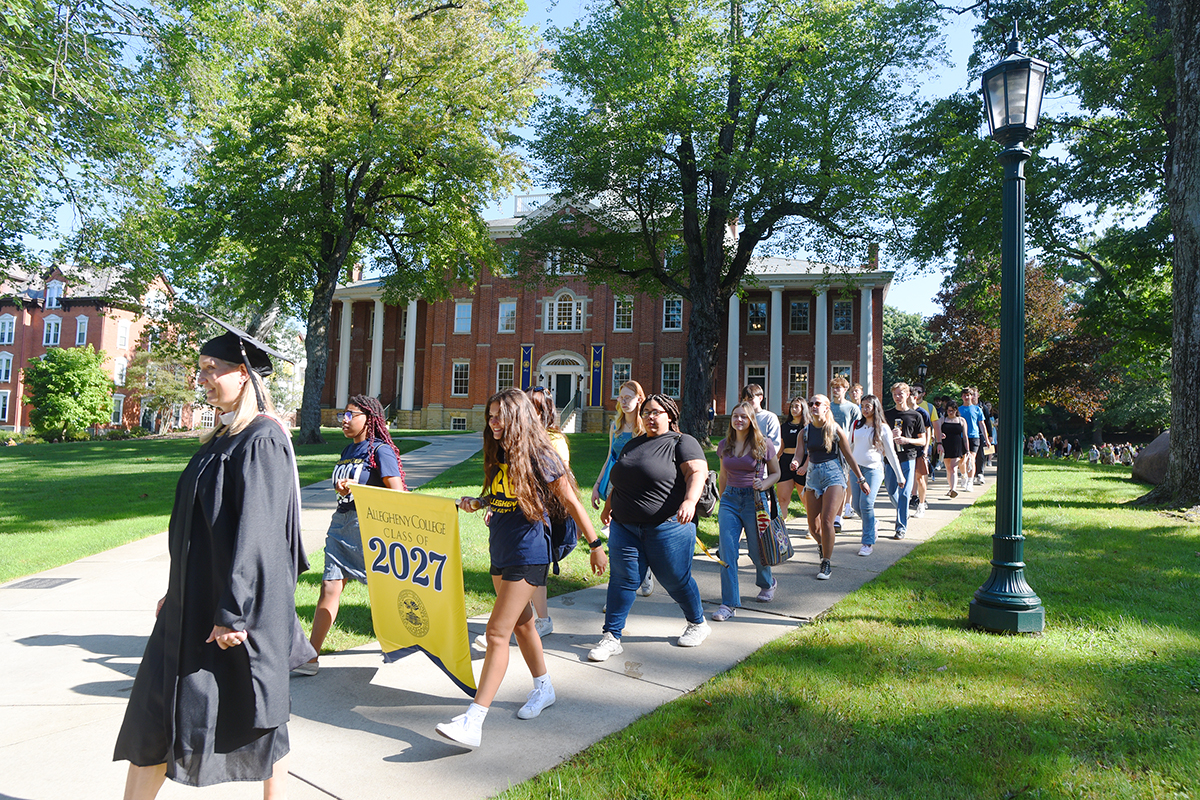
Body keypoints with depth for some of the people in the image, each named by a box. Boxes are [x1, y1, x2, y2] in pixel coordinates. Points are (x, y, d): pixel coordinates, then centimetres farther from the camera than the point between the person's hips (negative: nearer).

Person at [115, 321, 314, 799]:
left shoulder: (261, 441, -18)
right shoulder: (226, 436, 11)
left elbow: (256, 532, -23)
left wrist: (233, 612, -23)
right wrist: (178, 592, 20)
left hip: (237, 600, -9)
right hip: (197, 597, 9)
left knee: (252, 710, 6)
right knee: (158, 707, 13)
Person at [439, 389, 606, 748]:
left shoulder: (538, 455, -14)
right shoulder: (498, 453, 8)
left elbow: (571, 502, -9)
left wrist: (595, 545, -6)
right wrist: (476, 502, 1)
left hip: (528, 553, -8)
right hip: (501, 550, 8)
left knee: (497, 632, -11)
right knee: (522, 623, 20)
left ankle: (473, 722, -10)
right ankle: (543, 688, 39)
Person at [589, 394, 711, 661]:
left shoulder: (682, 442, -2)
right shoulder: (633, 444, 18)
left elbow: (698, 472, -16)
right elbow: (619, 479, 27)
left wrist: (689, 501, -31)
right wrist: (608, 505, 23)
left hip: (668, 528, -5)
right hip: (625, 527, 5)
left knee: (675, 579, 7)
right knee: (622, 579, 1)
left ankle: (698, 624, 32)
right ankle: (611, 637, 8)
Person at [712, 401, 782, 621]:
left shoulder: (763, 445, -4)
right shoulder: (724, 445, 6)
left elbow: (776, 473, 7)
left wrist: (763, 485, -12)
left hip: (754, 500, -3)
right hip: (729, 499, 3)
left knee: (756, 550, 8)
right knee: (727, 552, -7)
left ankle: (767, 583, 41)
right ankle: (729, 603, -2)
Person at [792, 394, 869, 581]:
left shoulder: (835, 430, -3)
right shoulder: (805, 432, 4)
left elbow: (849, 456, 4)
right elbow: (799, 455, -4)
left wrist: (861, 479, 10)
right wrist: (795, 463, -28)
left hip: (833, 475, -4)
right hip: (813, 476, 4)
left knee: (826, 521, -15)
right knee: (813, 525, 5)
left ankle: (827, 563, -1)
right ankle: (824, 547, 38)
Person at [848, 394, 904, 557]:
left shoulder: (883, 428, 0)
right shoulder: (856, 425, 10)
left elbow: (891, 453, 3)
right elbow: (849, 447, 20)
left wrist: (900, 475, 3)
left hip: (873, 469, -4)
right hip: (856, 467, 4)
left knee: (866, 504, -16)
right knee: (857, 506, 2)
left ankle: (868, 542, -9)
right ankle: (873, 524, 33)